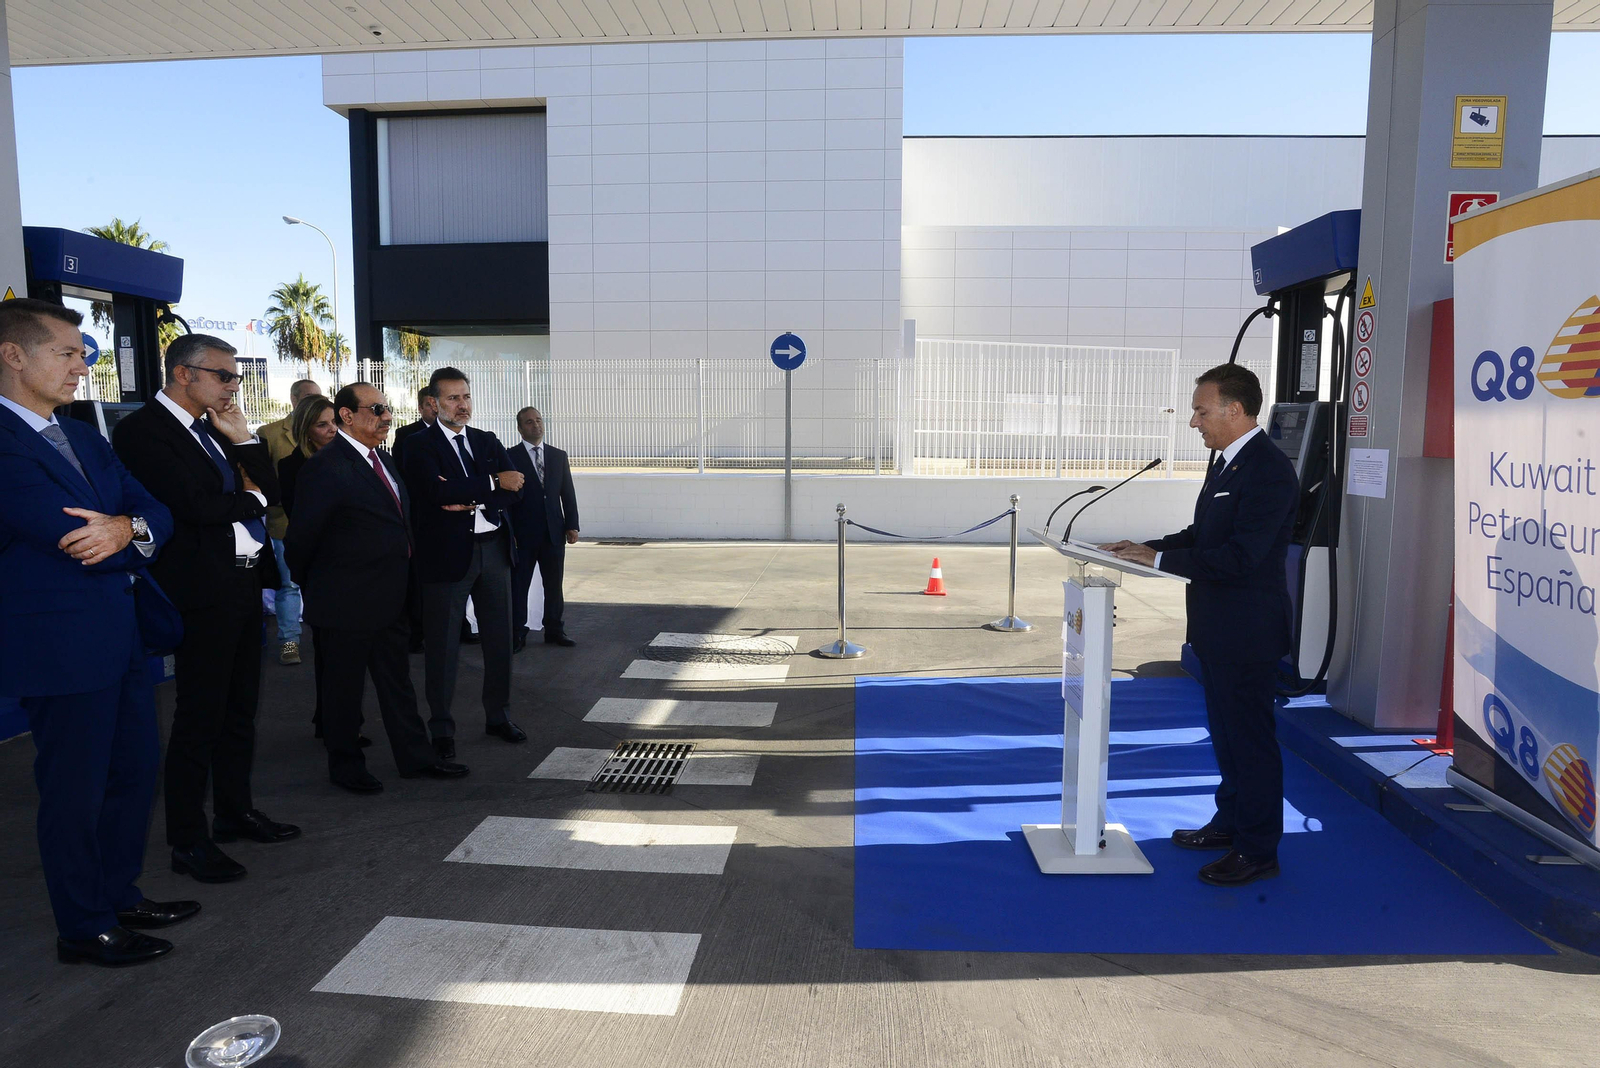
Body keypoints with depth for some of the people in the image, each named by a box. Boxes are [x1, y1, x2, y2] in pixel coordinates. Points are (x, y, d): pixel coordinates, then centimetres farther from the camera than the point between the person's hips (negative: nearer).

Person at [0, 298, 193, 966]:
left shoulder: (84, 439, 13)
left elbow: (157, 514, 6)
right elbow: (63, 536, -22)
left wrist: (125, 528, -17)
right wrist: (130, 541, -3)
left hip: (119, 637, 9)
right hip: (61, 647, -8)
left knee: (136, 769, 17)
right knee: (75, 790, 5)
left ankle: (120, 897, 35)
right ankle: (85, 929, 22)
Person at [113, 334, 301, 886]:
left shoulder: (215, 428, 15)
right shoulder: (142, 430, -11)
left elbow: (270, 490, 11)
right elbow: (195, 505, -21)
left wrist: (244, 439, -1)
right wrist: (252, 500, -3)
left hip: (244, 582, 9)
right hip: (203, 591, -9)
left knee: (240, 710, 18)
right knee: (199, 717, -1)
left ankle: (236, 810, 32)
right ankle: (188, 840, 11)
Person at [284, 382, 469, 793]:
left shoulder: (382, 459, 10)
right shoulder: (325, 467, -17)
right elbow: (301, 536, -13)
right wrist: (312, 586, -1)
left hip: (389, 600, 8)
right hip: (345, 604, -8)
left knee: (397, 681, 16)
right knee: (343, 686, 8)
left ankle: (415, 757, 26)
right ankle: (345, 765, 23)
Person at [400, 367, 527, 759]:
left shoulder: (488, 442, 12)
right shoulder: (420, 446, -3)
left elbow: (513, 489, 0)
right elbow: (436, 492, -20)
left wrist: (471, 502, -16)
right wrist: (493, 484, -16)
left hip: (494, 549, 5)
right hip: (447, 553, -5)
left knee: (500, 638, 11)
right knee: (443, 643, 3)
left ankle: (498, 716, 27)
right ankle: (441, 728, 15)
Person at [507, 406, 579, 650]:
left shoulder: (559, 456, 10)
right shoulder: (510, 457, -2)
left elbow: (568, 493, 10)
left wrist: (572, 525, 3)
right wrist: (508, 532, -10)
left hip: (554, 532, 3)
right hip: (522, 534, -3)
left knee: (554, 585, 10)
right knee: (518, 586, 1)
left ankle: (554, 630, 20)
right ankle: (517, 635, 8)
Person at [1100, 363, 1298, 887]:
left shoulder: (1268, 470, -20)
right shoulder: (1226, 462, 11)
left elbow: (1239, 557, -26)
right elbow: (1201, 534, 17)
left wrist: (1159, 559, -23)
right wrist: (1146, 547, 3)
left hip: (1247, 633, -10)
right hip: (1217, 629, 10)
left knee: (1250, 737, 2)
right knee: (1226, 731, 21)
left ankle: (1258, 850, 16)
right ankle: (1230, 821, 37)